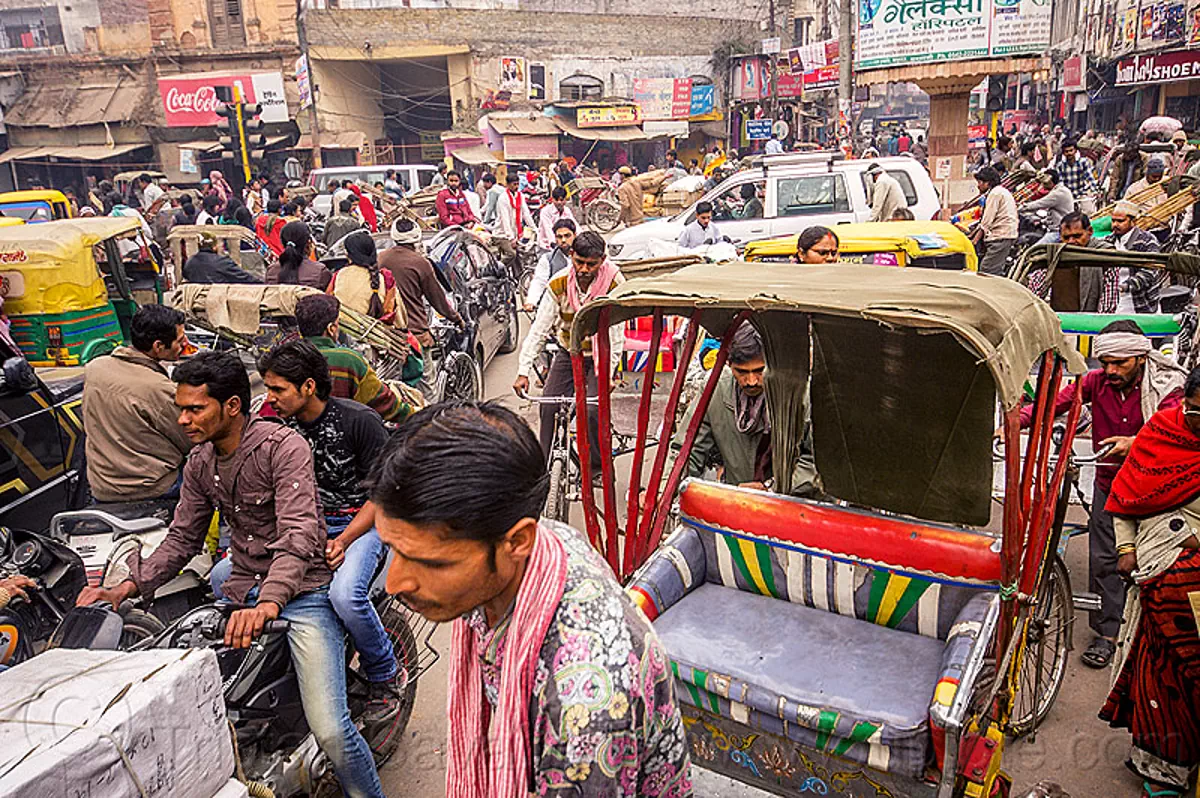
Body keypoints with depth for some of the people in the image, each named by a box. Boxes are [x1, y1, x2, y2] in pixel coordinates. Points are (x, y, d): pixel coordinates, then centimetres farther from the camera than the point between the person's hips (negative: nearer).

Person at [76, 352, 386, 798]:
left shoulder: (283, 446, -13)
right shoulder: (199, 462, 10)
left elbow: (299, 534, -24)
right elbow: (182, 538, 16)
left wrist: (267, 605, -38)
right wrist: (128, 587, 1)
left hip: (301, 589, -7)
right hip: (241, 590, 7)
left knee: (331, 732, -17)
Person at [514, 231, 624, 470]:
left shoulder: (614, 285, -20)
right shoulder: (558, 285, -14)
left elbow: (615, 334, -22)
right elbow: (539, 329, -16)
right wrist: (523, 372, -23)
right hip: (568, 353, 3)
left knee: (592, 410, -17)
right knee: (548, 406, -9)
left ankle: (598, 465, 5)